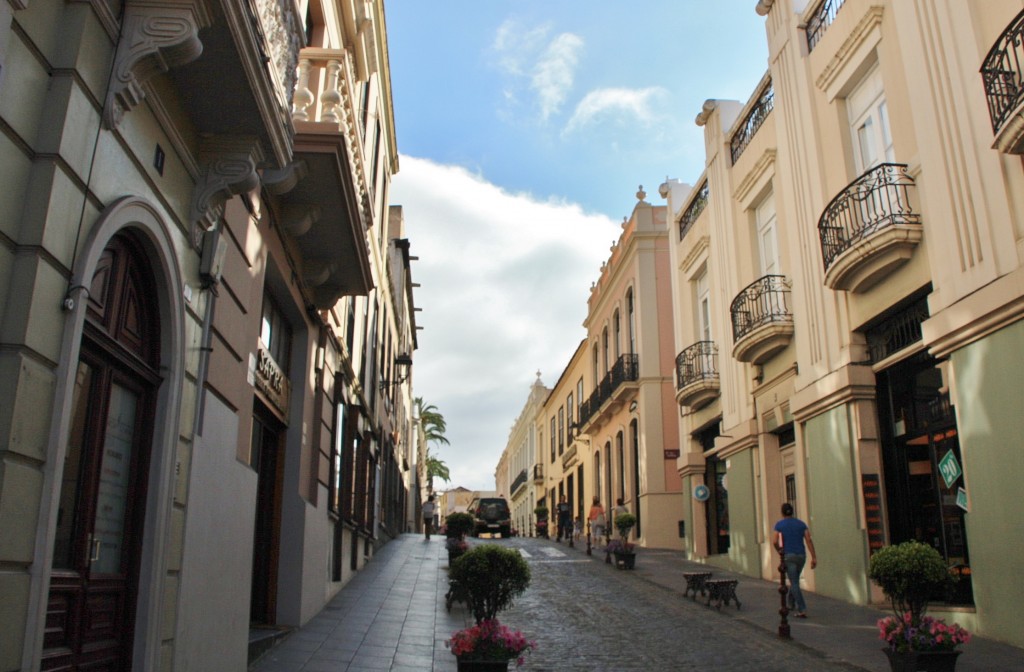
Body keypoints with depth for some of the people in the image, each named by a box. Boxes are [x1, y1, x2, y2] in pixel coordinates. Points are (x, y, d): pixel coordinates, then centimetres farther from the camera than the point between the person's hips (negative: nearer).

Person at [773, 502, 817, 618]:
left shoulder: (779, 525, -1)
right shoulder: (801, 523, 7)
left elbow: (775, 542, -8)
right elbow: (809, 540, -2)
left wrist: (779, 551, 12)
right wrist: (814, 557, -4)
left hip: (789, 556, -4)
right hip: (801, 556, 4)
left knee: (795, 583, -4)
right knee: (795, 580, 24)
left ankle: (802, 610, -13)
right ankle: (791, 603, 37)